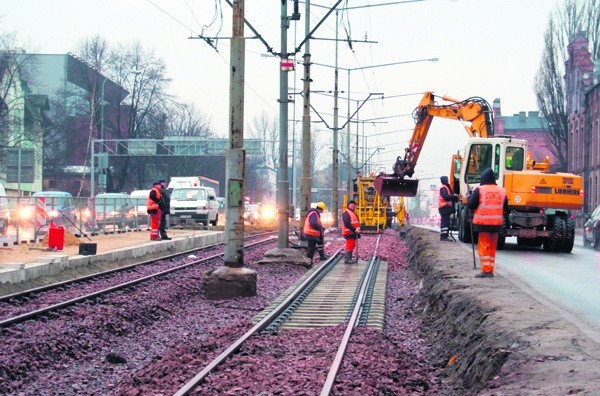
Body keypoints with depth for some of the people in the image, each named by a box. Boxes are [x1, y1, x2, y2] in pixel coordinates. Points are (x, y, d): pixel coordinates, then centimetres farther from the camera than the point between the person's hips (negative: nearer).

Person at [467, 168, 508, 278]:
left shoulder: (480, 190, -10)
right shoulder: (502, 191, 6)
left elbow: (470, 205, -8)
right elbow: (505, 208, 13)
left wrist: (470, 197, 11)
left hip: (483, 223, -5)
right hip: (496, 223, 5)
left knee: (484, 247, 0)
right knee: (492, 247, 13)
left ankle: (486, 270, -6)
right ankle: (490, 270, 15)